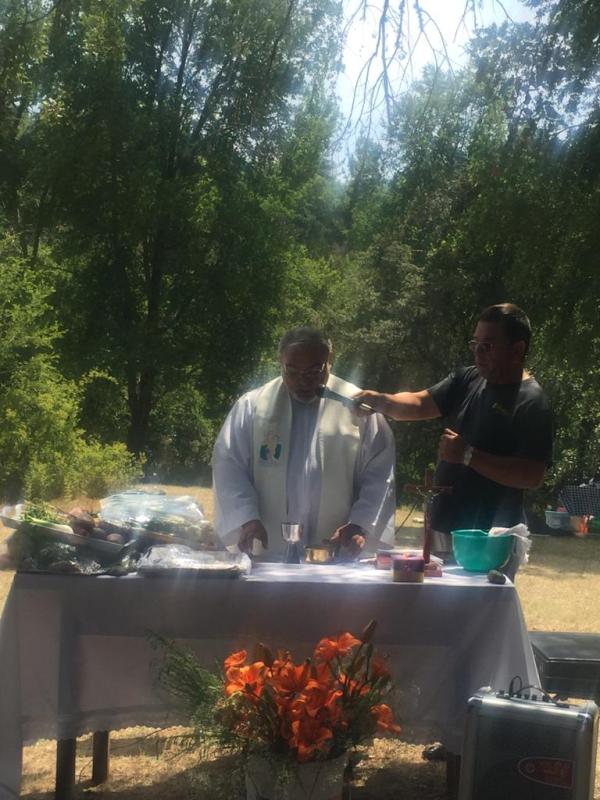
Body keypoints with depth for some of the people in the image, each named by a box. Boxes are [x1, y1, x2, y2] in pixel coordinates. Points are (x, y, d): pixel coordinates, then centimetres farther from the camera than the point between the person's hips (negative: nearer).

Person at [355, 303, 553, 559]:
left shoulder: (532, 403, -13)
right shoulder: (466, 380, 9)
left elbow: (532, 476, -20)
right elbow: (420, 404, 5)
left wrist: (468, 455, -22)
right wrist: (381, 401, -16)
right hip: (443, 527, 7)